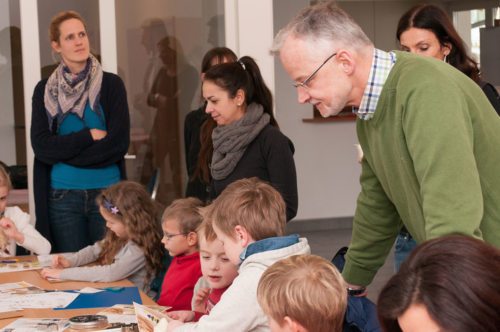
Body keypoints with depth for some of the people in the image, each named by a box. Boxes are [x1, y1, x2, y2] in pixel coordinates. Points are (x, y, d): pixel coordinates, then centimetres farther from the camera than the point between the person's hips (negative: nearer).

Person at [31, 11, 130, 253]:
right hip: (62, 195, 1)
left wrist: (64, 151, -8)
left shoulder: (111, 84, -1)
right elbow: (41, 146, -4)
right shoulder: (45, 90, 5)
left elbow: (118, 144, -9)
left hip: (107, 191, -1)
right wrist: (90, 135, -10)